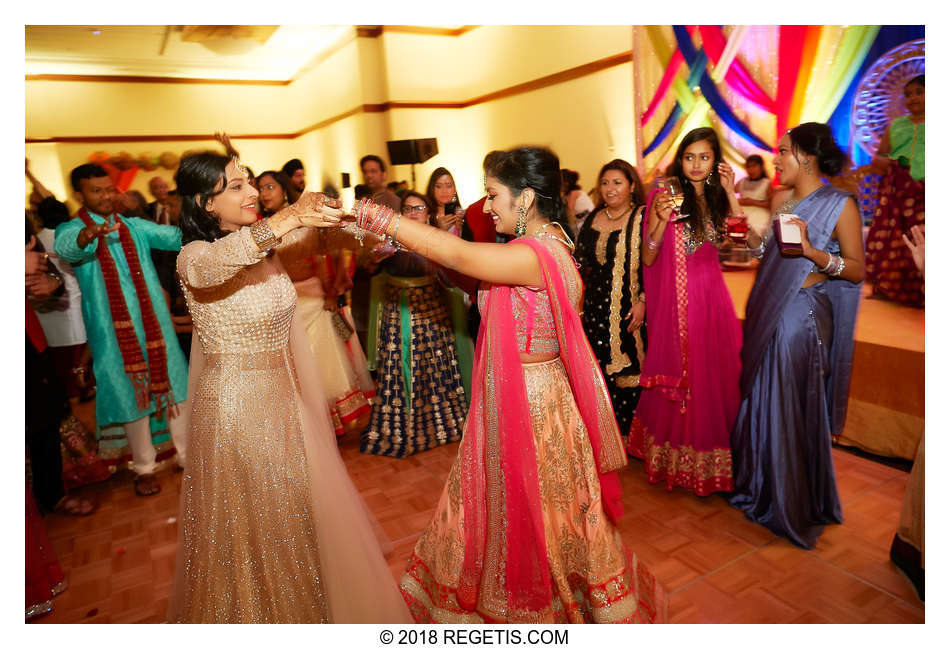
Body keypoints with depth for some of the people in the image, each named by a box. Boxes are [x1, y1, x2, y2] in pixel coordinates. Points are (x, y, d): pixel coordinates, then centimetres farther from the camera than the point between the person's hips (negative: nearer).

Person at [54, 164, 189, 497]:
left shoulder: (135, 226, 10)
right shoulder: (72, 229, -1)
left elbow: (174, 236, -3)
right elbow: (66, 247, -24)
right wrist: (90, 234, -47)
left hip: (154, 322, 3)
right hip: (112, 330, -3)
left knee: (172, 384, 7)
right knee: (131, 394, 5)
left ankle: (188, 454, 21)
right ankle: (144, 467, 19)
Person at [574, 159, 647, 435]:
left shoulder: (643, 219, -2)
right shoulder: (591, 221, 11)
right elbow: (580, 264, 14)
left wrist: (643, 301, -14)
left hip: (631, 309, -4)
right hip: (597, 307, 4)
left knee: (629, 369, -1)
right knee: (600, 369, 7)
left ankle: (631, 431, 16)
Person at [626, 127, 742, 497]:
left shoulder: (716, 199, 11)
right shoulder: (665, 196, -5)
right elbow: (647, 259, -9)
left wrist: (730, 193, -3)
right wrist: (660, 220, -25)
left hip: (712, 297, 5)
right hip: (676, 300, -5)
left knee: (713, 378, 9)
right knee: (677, 378, 3)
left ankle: (709, 461, 28)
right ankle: (674, 459, 22)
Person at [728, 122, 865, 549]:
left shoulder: (840, 205, -8)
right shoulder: (781, 199, 10)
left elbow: (857, 270, -10)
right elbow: (766, 252, 8)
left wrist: (812, 251, -25)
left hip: (803, 316, -6)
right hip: (768, 312, 7)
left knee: (792, 410, 3)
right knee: (760, 399, 15)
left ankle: (794, 508, 23)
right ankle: (761, 488, 37)